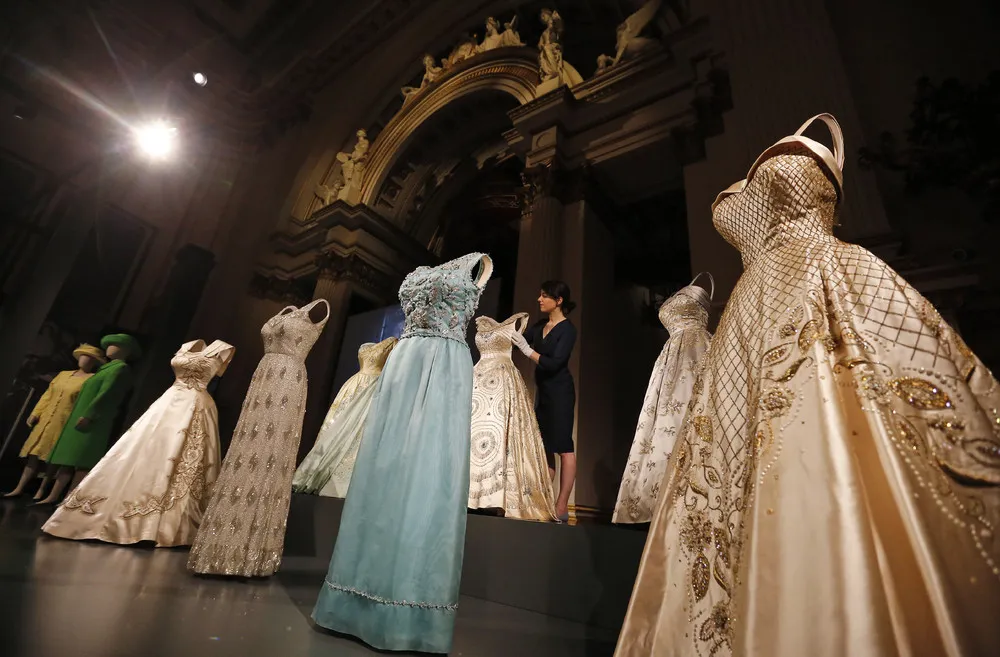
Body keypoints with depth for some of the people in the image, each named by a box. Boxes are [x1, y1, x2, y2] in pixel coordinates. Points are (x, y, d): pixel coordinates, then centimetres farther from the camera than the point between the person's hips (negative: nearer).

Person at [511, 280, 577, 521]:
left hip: (560, 392, -8)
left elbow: (554, 363, -21)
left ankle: (562, 507, 0)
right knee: (544, 446, 11)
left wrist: (528, 350, -23)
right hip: (542, 391, 8)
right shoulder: (540, 325, 9)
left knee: (563, 446, -4)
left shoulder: (567, 329, -12)